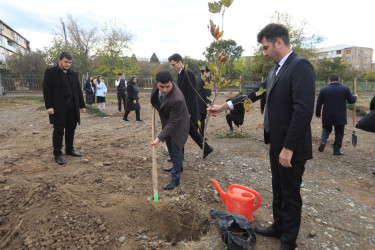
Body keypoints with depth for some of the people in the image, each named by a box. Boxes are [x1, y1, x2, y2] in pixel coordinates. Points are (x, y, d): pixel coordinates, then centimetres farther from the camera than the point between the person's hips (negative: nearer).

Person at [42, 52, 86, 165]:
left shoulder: (73, 74, 14)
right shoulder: (50, 72, 0)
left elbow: (78, 91, 14)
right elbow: (46, 90, -6)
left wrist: (82, 105, 8)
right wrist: (49, 106, -14)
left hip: (72, 106, 5)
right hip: (58, 107, -5)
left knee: (71, 129, 11)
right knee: (59, 130, -1)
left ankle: (69, 150, 24)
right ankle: (57, 154, 6)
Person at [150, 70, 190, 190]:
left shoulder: (177, 99, -41)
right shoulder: (159, 85, -21)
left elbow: (172, 123, -35)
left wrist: (159, 138, -36)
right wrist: (154, 103, 14)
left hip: (177, 124, -8)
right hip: (166, 119, 8)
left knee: (176, 149, -3)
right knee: (169, 145, 22)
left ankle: (175, 179, 10)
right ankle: (178, 166, 45)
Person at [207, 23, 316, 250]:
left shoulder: (300, 66, -19)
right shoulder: (277, 68, 11)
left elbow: (304, 110, -26)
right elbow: (256, 92, 15)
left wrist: (288, 148, -24)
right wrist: (225, 106, 11)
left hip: (292, 147, -9)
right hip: (277, 143, 9)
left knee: (290, 195, 9)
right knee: (278, 191, 22)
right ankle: (278, 227, 43)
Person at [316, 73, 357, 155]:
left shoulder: (323, 90, -4)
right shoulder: (345, 89, -4)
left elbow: (319, 103, 0)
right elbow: (351, 100, 3)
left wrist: (318, 114, 11)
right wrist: (355, 97, 26)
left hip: (327, 116, 1)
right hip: (340, 117, 0)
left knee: (326, 129, 20)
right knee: (339, 133, 11)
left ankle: (323, 142, -3)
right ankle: (337, 150, 13)